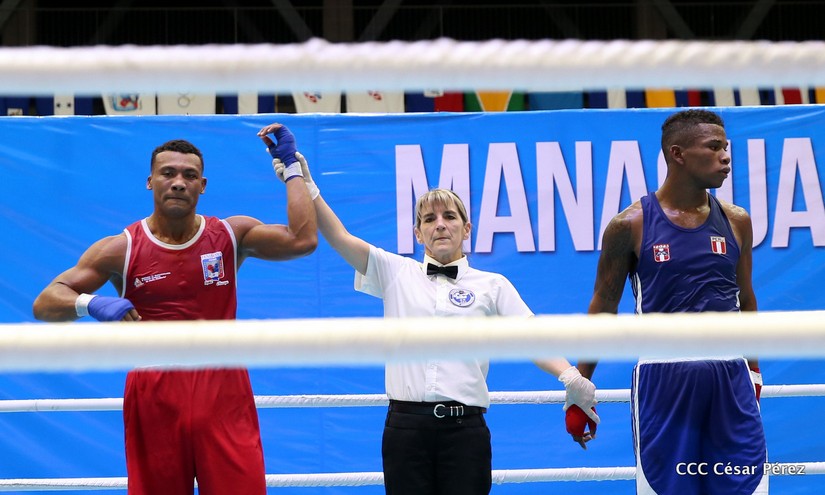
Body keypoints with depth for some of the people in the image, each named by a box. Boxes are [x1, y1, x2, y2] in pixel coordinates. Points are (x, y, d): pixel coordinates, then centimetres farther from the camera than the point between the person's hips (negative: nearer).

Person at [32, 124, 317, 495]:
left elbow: (302, 240, -5)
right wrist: (90, 304, -23)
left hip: (224, 394, 0)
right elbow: (45, 303, -1)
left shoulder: (231, 236, 6)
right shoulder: (121, 249, 1)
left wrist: (291, 165, -1)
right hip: (154, 398, 0)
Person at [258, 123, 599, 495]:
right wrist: (304, 184, -5)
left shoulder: (493, 285, 10)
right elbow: (339, 237, 5)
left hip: (465, 426, -1)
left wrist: (569, 376, -18)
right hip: (406, 425, 1)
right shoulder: (396, 273, 14)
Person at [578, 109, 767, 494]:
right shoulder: (630, 226, -4)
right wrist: (579, 387, 1)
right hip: (662, 376, -3)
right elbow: (603, 307, 2)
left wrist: (753, 368, 19)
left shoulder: (735, 221, 7)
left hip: (730, 377, 3)